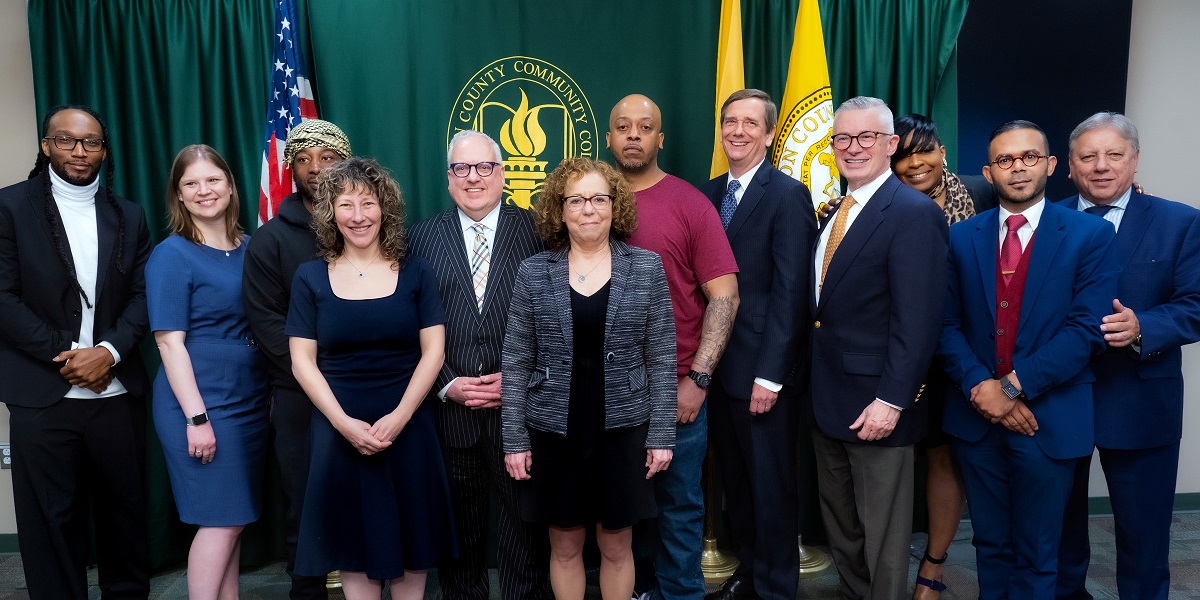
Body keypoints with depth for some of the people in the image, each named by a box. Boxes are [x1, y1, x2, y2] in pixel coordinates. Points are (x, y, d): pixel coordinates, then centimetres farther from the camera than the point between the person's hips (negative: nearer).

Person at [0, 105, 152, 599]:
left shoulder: (129, 216, 11)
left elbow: (142, 296, 5)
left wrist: (108, 351, -11)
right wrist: (65, 353, -11)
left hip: (117, 392, 2)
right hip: (42, 396, -2)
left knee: (125, 508, 10)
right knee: (52, 519, 5)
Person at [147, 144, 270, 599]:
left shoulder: (249, 249, 9)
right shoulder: (171, 255, -8)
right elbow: (169, 342, -12)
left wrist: (274, 394, 8)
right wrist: (196, 417, -17)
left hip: (251, 402, 6)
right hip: (201, 404, -6)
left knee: (234, 518, 13)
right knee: (220, 520, -2)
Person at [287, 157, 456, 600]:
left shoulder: (414, 272, 1)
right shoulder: (311, 277, 2)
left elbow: (433, 351, -2)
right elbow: (303, 362, -1)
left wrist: (398, 417, -13)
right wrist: (345, 423, -12)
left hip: (407, 426, 0)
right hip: (339, 429, 0)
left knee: (410, 542, 9)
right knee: (355, 541, 10)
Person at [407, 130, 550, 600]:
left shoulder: (536, 231, 1)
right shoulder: (422, 238, 6)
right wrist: (448, 384, -6)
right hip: (449, 410, 2)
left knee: (527, 524, 8)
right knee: (459, 530, 14)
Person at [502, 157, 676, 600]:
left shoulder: (647, 268, -1)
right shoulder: (534, 272, -1)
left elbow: (662, 359, 0)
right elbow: (516, 363, 1)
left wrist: (662, 434, -3)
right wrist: (514, 439, -2)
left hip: (623, 428, 0)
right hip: (553, 431, 1)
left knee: (616, 545, 12)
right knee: (564, 545, 13)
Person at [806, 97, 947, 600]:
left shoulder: (914, 213, -14)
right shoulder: (834, 213, 11)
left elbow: (917, 321, -20)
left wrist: (891, 400, -23)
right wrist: (814, 385, 9)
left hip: (874, 404, -8)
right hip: (825, 400, 8)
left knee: (882, 537, 9)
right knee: (840, 526, 22)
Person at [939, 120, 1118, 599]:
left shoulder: (1090, 235, -3)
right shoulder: (962, 237, 5)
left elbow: (1086, 328, -12)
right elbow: (948, 325, 0)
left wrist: (1015, 385, -17)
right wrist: (980, 387, -13)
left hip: (1048, 419, -2)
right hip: (976, 416, 2)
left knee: (1036, 554, 11)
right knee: (990, 544, 16)